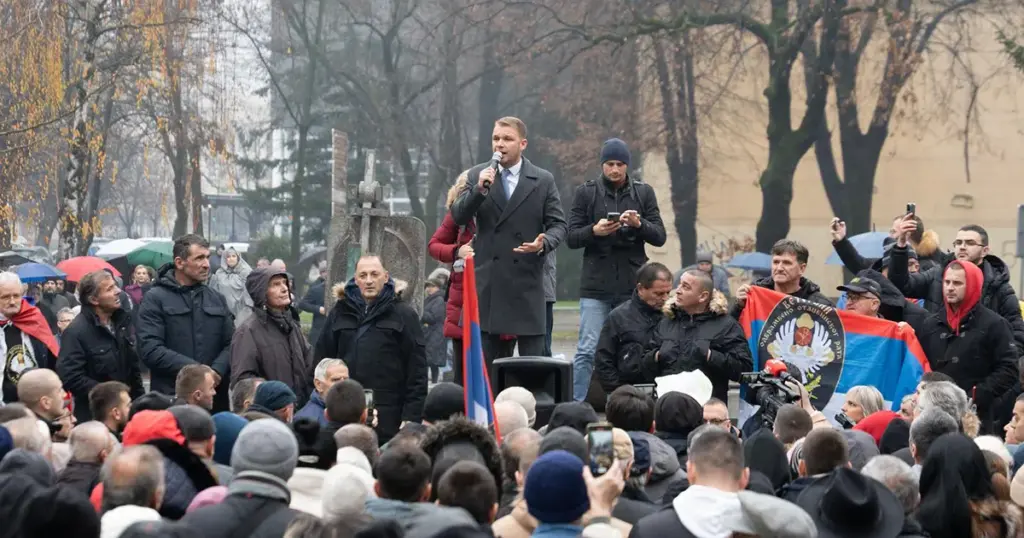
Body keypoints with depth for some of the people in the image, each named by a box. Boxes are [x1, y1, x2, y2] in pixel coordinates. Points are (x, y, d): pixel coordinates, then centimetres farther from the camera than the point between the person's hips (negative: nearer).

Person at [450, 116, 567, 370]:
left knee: (533, 360, -2)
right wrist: (479, 189, -16)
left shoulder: (543, 180, 4)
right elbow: (458, 217, 0)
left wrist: (544, 243, -19)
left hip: (527, 280, -1)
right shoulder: (477, 175, 8)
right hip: (487, 280, 1)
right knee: (484, 361, 4)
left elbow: (558, 225, 3)